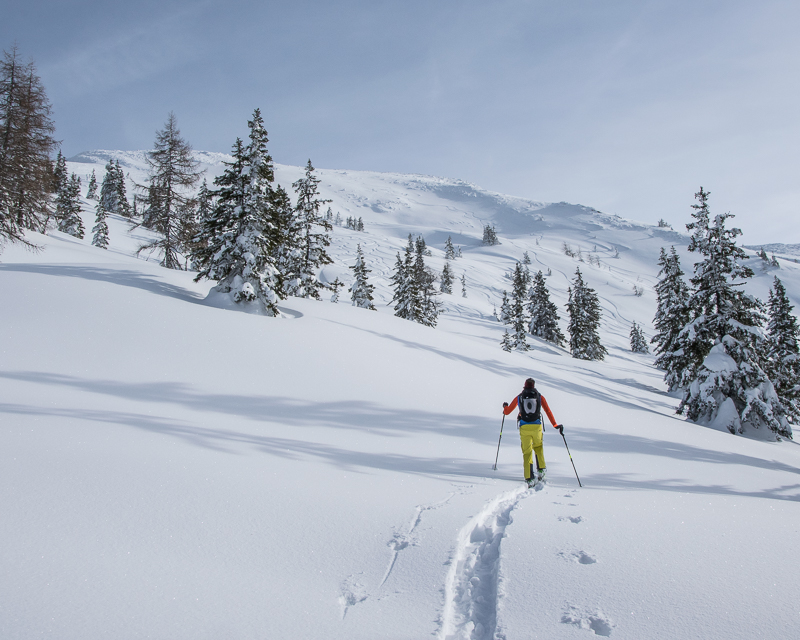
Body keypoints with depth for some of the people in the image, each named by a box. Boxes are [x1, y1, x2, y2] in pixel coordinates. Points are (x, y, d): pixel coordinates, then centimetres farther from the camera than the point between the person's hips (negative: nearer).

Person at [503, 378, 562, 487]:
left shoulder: (519, 398, 8)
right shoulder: (540, 397, 9)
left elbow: (507, 412, 13)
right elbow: (548, 411, 5)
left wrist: (505, 406, 36)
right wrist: (555, 425, 10)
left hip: (524, 428, 0)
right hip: (537, 427, 1)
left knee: (527, 452, 3)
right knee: (538, 447, 25)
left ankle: (529, 478, -5)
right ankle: (541, 469, 17)